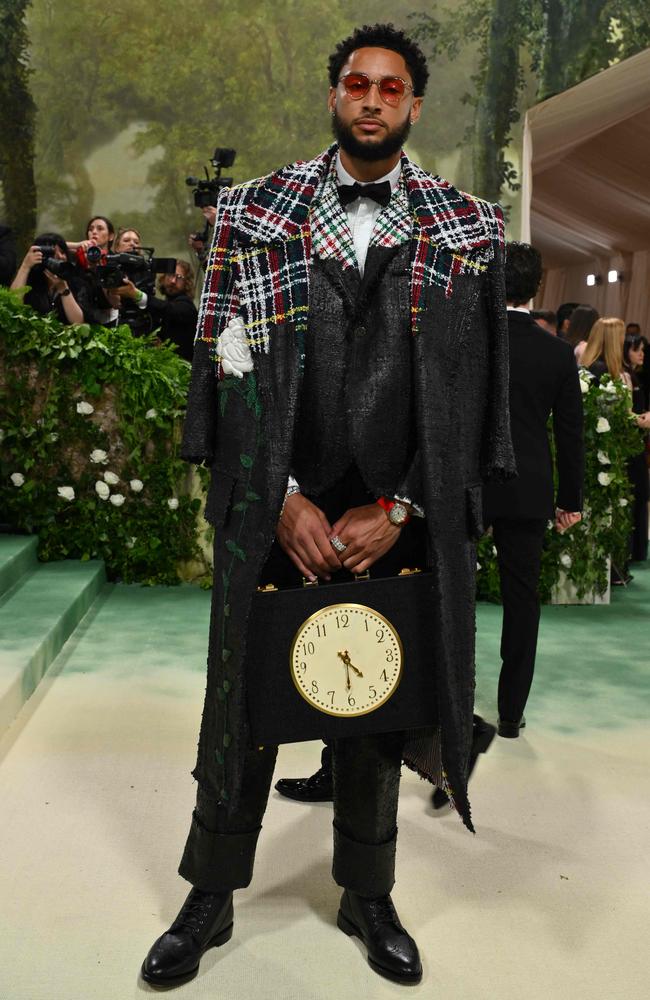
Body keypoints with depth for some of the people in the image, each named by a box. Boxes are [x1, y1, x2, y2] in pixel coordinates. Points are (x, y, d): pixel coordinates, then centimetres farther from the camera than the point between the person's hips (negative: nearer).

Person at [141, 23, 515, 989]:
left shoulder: (467, 229, 4)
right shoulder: (257, 212, 3)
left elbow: (469, 387, 0)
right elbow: (232, 367, -1)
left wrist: (395, 510, -8)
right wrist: (286, 499, -10)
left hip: (398, 519, 1)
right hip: (274, 511, 0)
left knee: (376, 713, 14)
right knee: (243, 705, 10)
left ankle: (367, 898, 34)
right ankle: (211, 898, 31)